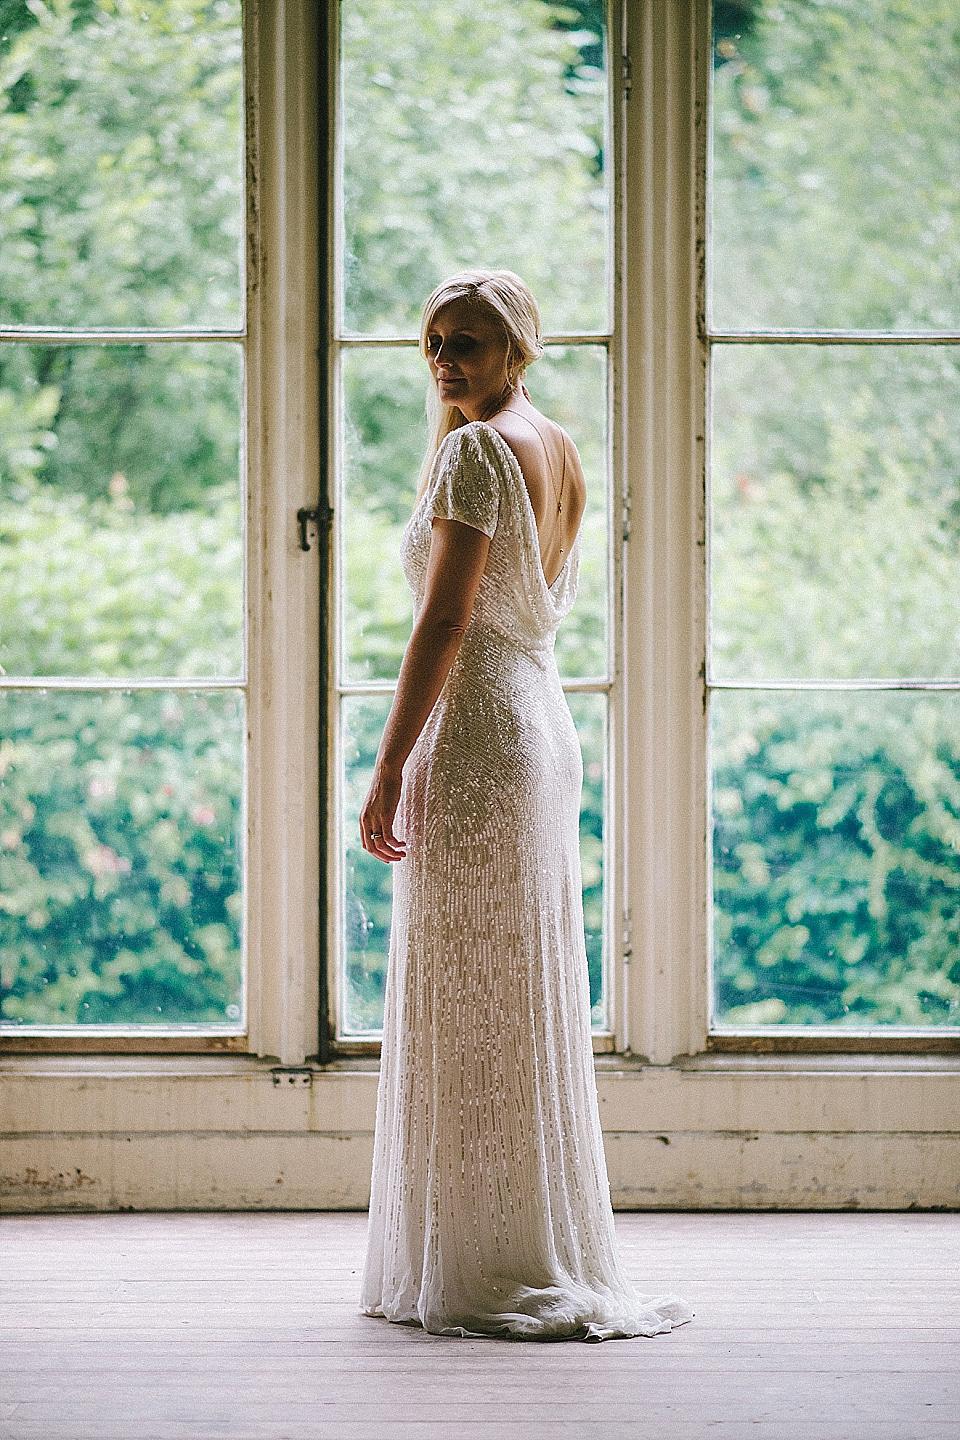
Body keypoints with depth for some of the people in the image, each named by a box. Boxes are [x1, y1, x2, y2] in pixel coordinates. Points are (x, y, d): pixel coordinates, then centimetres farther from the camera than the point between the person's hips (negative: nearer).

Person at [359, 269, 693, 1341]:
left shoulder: (478, 450, -13)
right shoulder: (559, 449, 14)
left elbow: (445, 620, -18)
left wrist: (388, 769, -17)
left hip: (474, 732, -10)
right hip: (541, 722, 10)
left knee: (472, 1008, -5)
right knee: (524, 1003, 12)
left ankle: (499, 1274, -1)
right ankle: (542, 1264, 17)